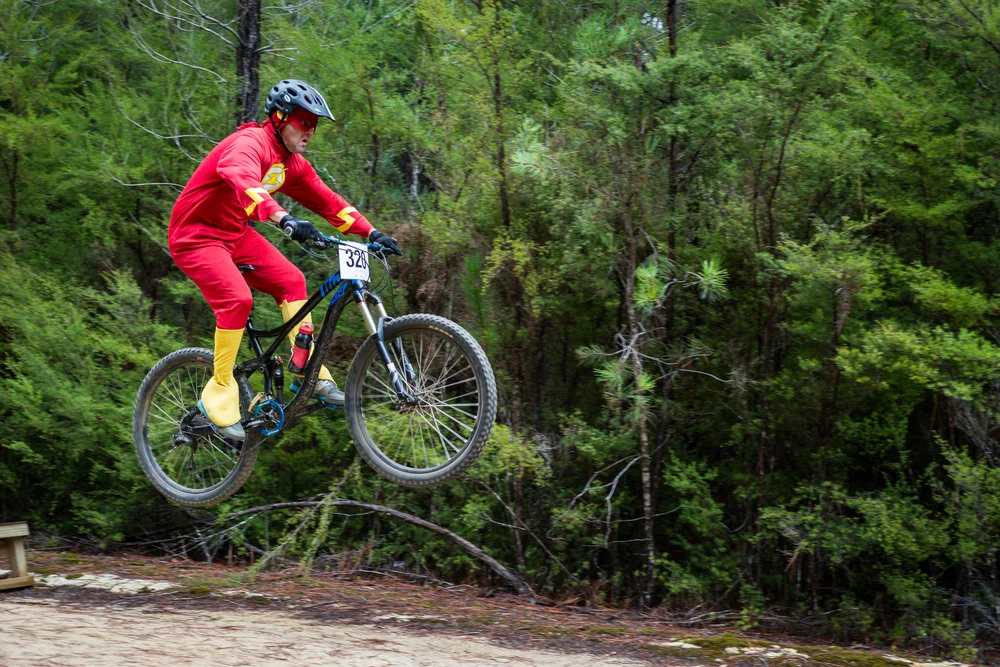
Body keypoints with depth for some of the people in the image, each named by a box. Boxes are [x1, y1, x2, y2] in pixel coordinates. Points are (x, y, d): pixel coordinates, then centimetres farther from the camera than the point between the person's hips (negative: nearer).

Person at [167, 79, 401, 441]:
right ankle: (219, 395, -14)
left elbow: (326, 201, 10)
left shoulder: (293, 164, 4)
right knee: (236, 299, -25)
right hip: (196, 235, -9)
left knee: (290, 280, -3)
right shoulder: (250, 143, -25)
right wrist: (284, 218, -60)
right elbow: (241, 180, -46)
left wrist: (371, 233, -1)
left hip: (234, 233, 9)